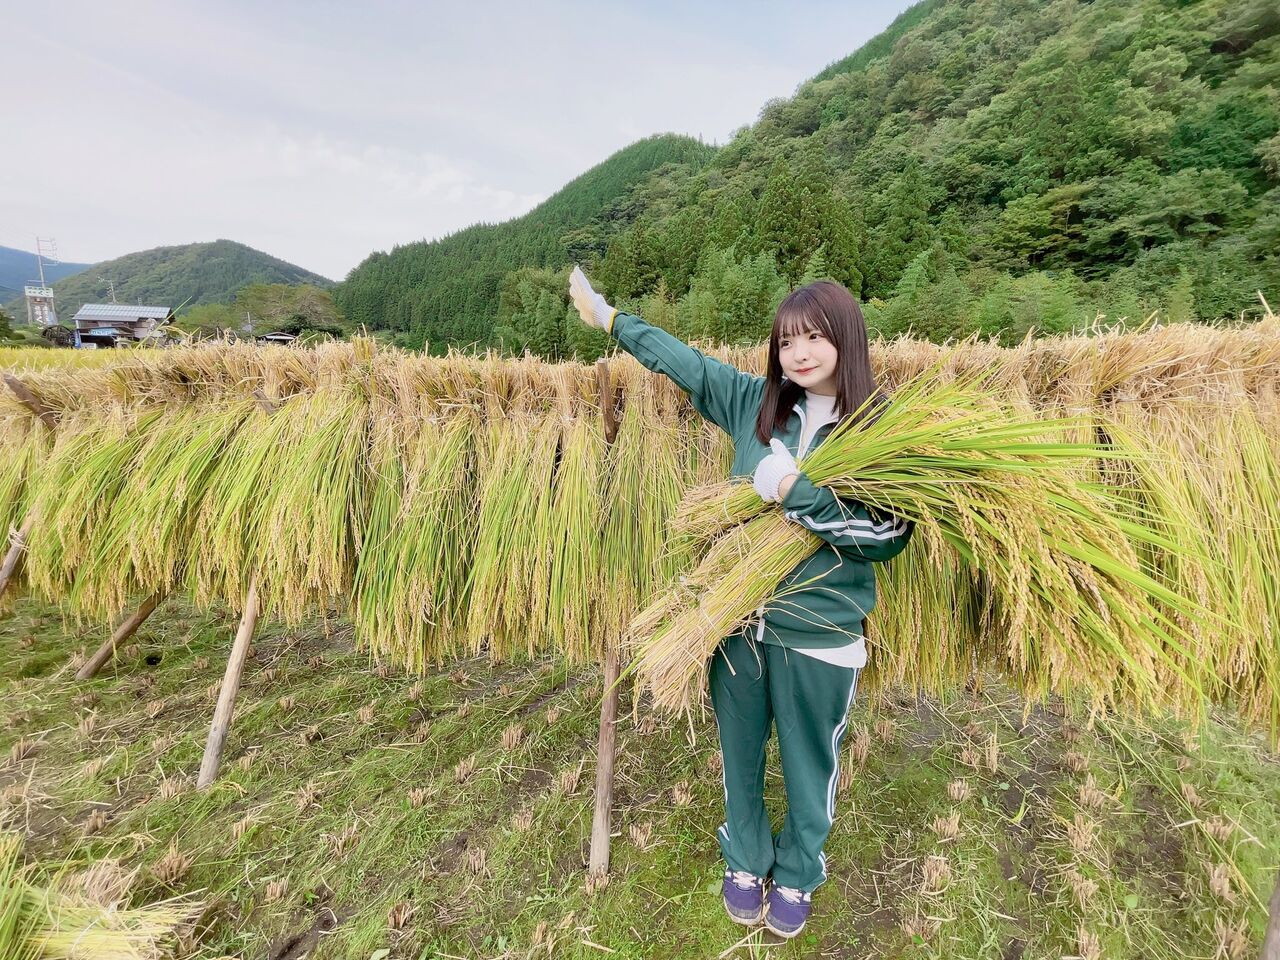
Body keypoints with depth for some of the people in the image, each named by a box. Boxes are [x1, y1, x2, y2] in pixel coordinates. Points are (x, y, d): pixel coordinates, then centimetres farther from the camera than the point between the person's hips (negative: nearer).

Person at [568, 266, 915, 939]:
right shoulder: (757, 401, -2)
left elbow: (892, 535, -15)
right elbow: (683, 359, 7)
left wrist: (796, 492, -24)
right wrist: (610, 319, 14)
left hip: (822, 634, -2)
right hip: (738, 618, 3)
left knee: (809, 763, 18)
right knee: (739, 753, 21)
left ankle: (797, 877, 48)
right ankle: (745, 861, 50)